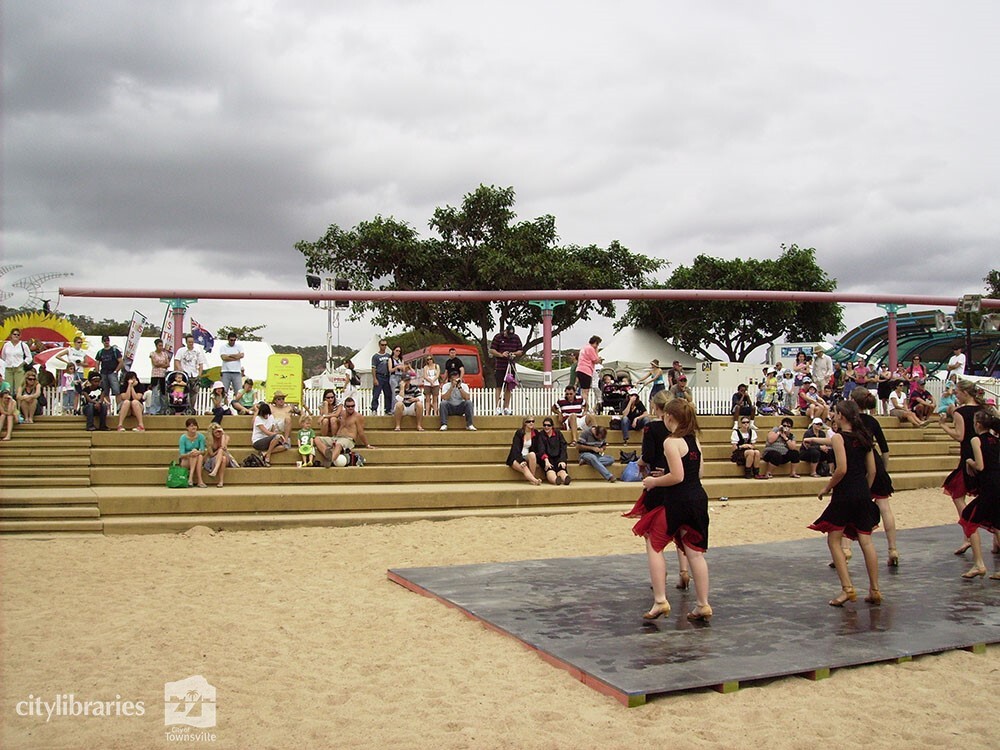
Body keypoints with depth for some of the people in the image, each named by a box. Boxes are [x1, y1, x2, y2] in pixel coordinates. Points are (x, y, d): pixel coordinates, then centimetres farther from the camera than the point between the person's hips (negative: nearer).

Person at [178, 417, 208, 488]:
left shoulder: (200, 436, -8)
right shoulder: (183, 438, -14)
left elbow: (203, 451, -11)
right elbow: (181, 455, -17)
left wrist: (199, 452, -35)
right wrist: (189, 454, -39)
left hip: (198, 461, 2)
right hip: (185, 461, -2)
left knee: (200, 456, -32)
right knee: (193, 455, -32)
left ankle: (191, 478, -41)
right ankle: (200, 481, -41)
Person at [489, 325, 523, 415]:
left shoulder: (516, 338, 8)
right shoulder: (498, 337, -2)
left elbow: (521, 351, 12)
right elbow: (491, 350, -3)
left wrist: (514, 353, -9)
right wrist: (501, 354, -16)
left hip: (511, 367, 4)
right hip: (499, 367, -3)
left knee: (509, 388, 6)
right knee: (499, 387, -5)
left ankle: (506, 407, 11)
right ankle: (498, 407, -5)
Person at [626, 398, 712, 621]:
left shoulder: (671, 442, -15)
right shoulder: (694, 439, 9)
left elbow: (677, 477, -21)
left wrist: (654, 482, -6)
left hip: (676, 501, -8)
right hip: (697, 498, 8)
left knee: (654, 545, 6)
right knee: (694, 551, 12)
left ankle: (660, 601, 1)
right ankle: (703, 605, 15)